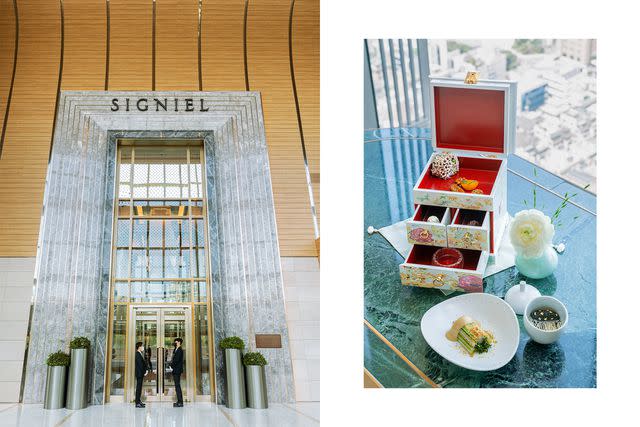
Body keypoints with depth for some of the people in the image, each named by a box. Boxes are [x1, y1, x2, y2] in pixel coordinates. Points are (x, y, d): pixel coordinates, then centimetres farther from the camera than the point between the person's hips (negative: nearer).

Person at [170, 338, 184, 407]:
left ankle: (180, 402, -10)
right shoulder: (176, 350, 17)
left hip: (177, 370, -10)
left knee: (177, 386, -10)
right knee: (177, 385, 11)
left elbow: (176, 360, -19)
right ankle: (179, 401, 14)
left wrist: (172, 367, -9)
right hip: (175, 370, 10)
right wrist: (171, 366, 3)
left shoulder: (179, 350, -13)